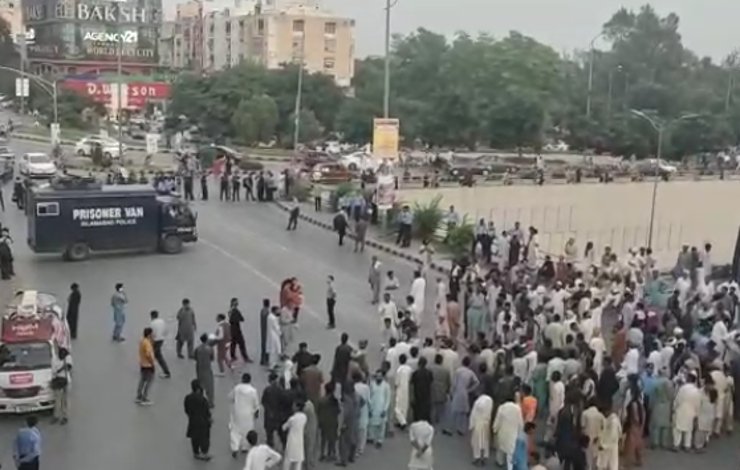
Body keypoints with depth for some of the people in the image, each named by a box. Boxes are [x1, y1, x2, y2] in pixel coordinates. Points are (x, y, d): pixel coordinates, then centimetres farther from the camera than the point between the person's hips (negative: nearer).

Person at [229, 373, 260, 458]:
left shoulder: (236, 388, -12)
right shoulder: (253, 390, -16)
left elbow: (230, 398, 2)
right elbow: (256, 404, -6)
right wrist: (257, 412, 10)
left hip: (237, 412, 1)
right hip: (248, 414, -1)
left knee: (235, 430, 12)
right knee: (246, 430, 17)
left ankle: (235, 448, 2)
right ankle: (243, 447, 28)